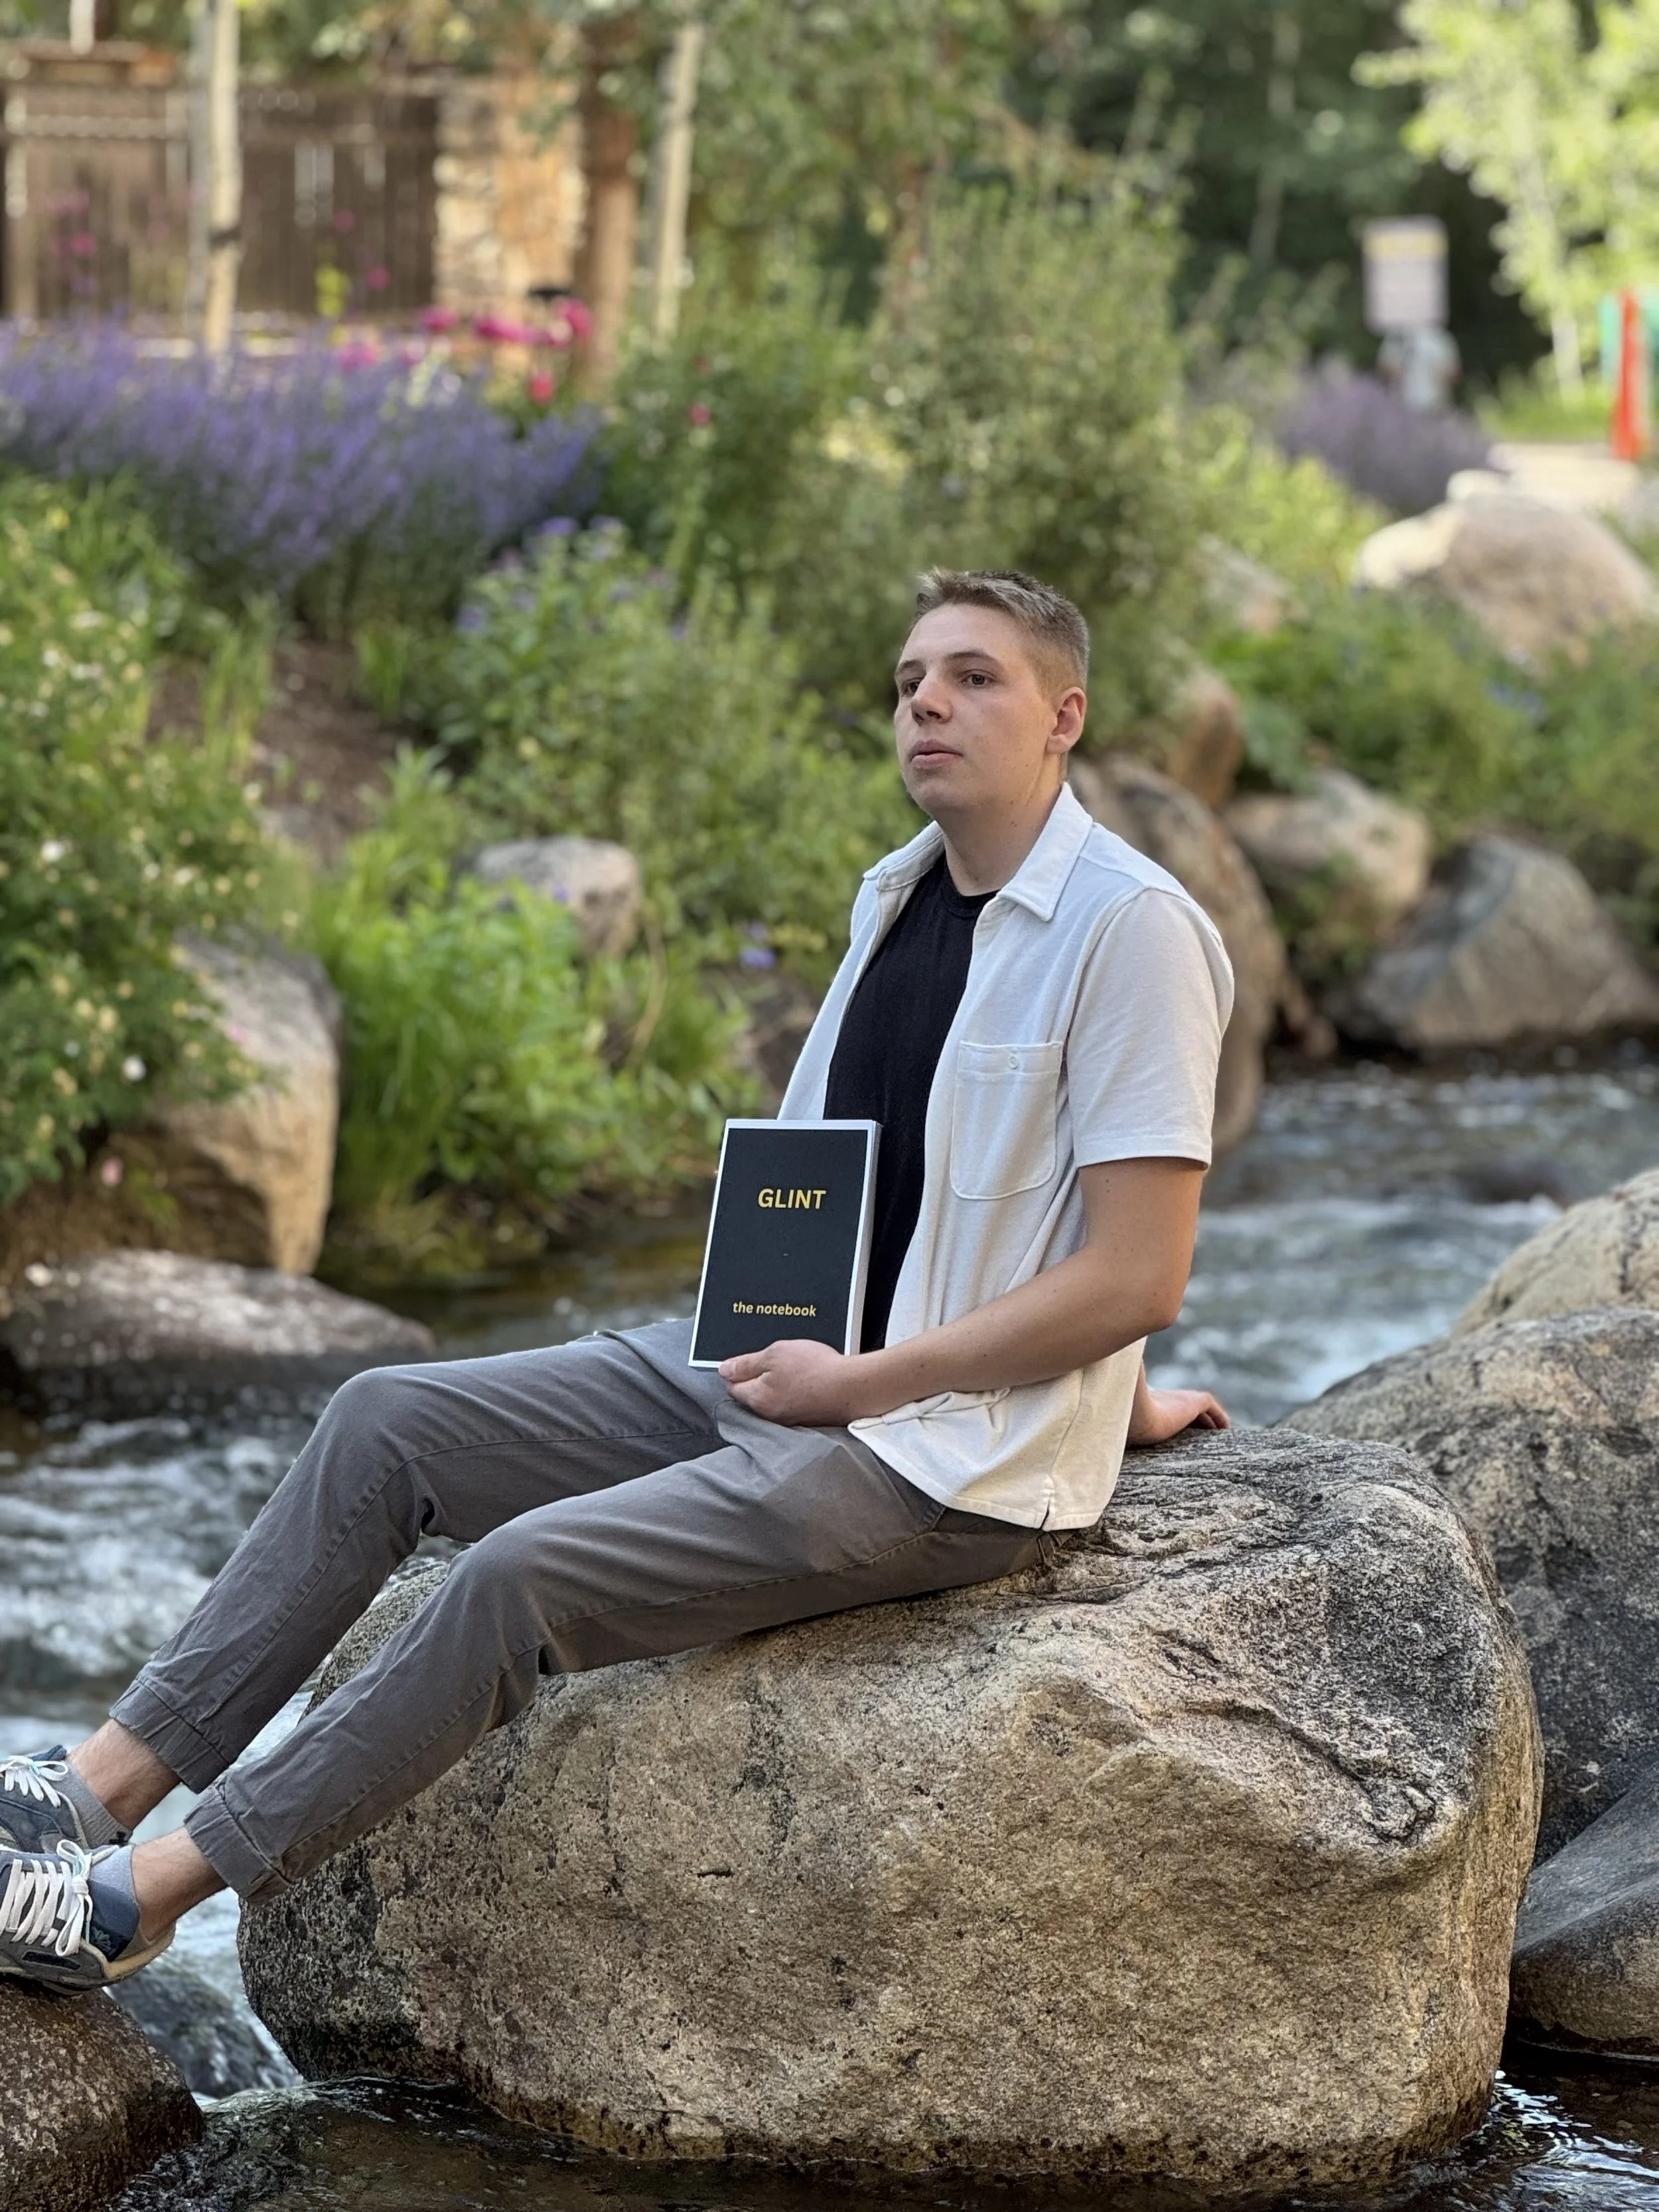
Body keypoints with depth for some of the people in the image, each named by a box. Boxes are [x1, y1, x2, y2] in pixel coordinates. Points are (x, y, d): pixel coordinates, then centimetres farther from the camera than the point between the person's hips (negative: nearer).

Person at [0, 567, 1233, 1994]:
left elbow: (1136, 1281, -20)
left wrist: (855, 1381, -16)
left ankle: (145, 1895, -16)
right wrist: (1113, 1394, 15)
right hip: (776, 1369, 9)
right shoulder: (901, 899, 11)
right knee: (388, 1420, -2)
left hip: (945, 1455, -9)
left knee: (528, 1573, -23)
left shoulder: (1130, 927, -16)